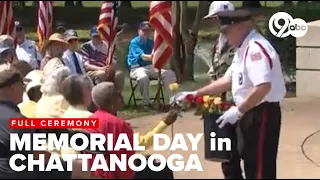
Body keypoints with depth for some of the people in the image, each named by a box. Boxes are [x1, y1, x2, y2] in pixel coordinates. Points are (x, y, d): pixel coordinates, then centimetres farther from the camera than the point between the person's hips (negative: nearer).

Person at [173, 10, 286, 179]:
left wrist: (238, 110, -26)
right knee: (230, 158, 21)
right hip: (247, 113, 11)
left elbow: (263, 87, -31)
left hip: (262, 114, -11)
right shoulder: (243, 49, 12)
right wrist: (195, 94, 15)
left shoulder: (256, 49, -21)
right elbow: (228, 80, 19)